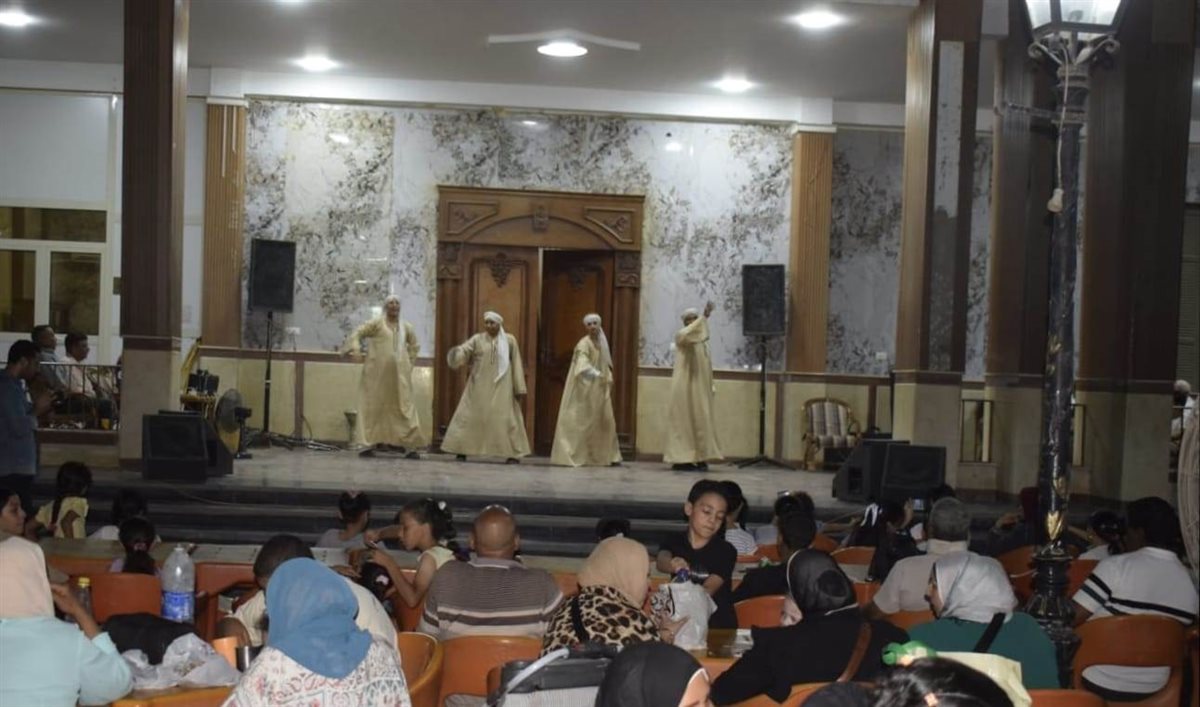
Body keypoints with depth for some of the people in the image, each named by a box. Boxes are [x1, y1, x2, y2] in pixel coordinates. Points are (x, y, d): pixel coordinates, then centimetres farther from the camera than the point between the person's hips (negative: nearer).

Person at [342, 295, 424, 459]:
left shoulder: (406, 327, 13)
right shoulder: (376, 323, 2)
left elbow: (414, 346, 27)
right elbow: (357, 334, -2)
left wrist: (409, 362, 17)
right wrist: (355, 349, -18)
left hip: (399, 374, 3)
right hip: (378, 373, -3)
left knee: (404, 406, -1)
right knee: (374, 407, -3)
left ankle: (409, 446, 1)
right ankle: (371, 444, -1)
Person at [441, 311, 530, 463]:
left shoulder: (510, 340, 3)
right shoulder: (477, 339, 3)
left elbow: (516, 365, 3)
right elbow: (463, 350, -13)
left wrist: (519, 389, 0)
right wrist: (456, 357, -38)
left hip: (501, 387, -1)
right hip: (479, 386, 1)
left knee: (506, 418, -2)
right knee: (469, 416, 0)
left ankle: (512, 454, 6)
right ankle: (461, 451, 7)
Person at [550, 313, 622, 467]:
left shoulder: (602, 343, 11)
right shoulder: (584, 344, -14)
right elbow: (583, 365, -30)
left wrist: (609, 380, 7)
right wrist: (597, 375, -45)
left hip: (599, 389, 8)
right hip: (585, 388, -8)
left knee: (604, 421, 10)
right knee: (579, 421, -8)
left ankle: (604, 456, 19)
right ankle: (571, 455, -6)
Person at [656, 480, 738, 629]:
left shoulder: (725, 551, -1)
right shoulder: (674, 543, 5)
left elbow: (709, 589, -15)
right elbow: (662, 561, -18)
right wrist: (673, 565, -41)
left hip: (718, 626, -1)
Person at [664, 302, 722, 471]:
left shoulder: (702, 340, 18)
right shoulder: (680, 335, -4)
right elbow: (687, 334, -29)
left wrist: (710, 386, 11)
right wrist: (704, 317, -34)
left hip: (700, 387, 7)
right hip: (685, 386, -7)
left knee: (700, 421, 5)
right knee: (684, 421, -8)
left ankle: (699, 458, 7)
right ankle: (681, 459, -7)